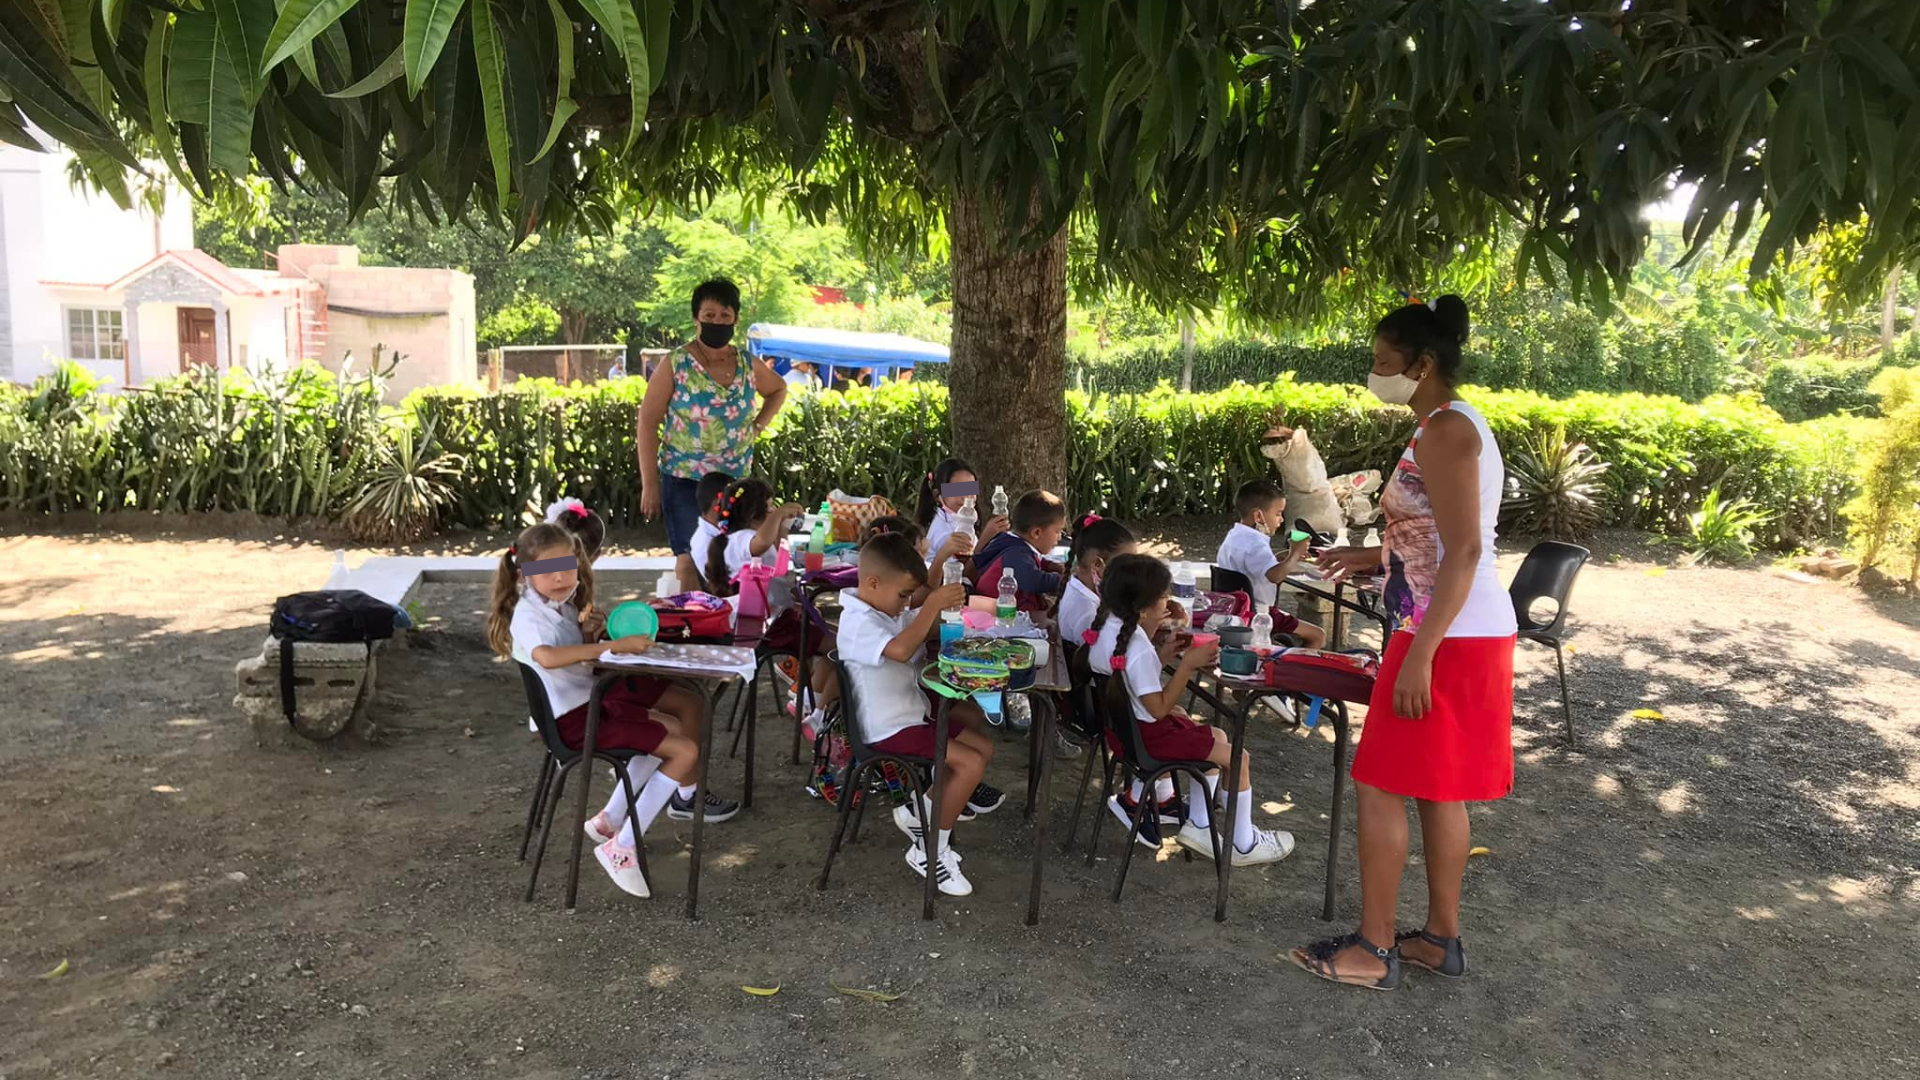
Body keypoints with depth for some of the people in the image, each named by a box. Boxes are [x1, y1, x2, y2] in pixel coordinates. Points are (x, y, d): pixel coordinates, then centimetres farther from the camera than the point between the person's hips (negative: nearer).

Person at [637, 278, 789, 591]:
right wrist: (649, 485, -9)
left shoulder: (748, 365, 6)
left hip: (736, 480, 4)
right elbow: (647, 425, -5)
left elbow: (778, 390, 28)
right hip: (684, 480, -4)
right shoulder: (676, 365, -6)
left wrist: (758, 426, 10)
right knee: (690, 560, -9)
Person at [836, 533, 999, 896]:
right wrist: (931, 605, -36)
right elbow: (901, 649, -40)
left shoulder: (887, 610, 10)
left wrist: (945, 604, -4)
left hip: (913, 712, 10)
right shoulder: (859, 623, -22)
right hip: (890, 730, -10)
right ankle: (929, 851, -5)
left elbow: (930, 631, 16)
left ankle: (921, 813, 15)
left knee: (984, 747, 10)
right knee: (972, 763, -17)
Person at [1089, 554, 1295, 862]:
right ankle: (1244, 845, 16)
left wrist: (1161, 656, -1)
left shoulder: (1107, 623, -3)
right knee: (1238, 757, -1)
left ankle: (1199, 826, 26)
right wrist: (1188, 665, -23)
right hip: (1144, 734, -10)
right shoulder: (1138, 652, -31)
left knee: (1218, 737, 22)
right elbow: (1159, 709, -24)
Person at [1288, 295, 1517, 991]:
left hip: (1448, 637, -10)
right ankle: (1441, 937, 26)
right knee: (1436, 789, 16)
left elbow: (1464, 551, -23)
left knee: (1379, 786, -2)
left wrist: (1419, 656, -25)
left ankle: (1373, 951, 8)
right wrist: (1375, 556, 17)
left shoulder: (1444, 431, -16)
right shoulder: (1455, 427, 15)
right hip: (1464, 632, 10)